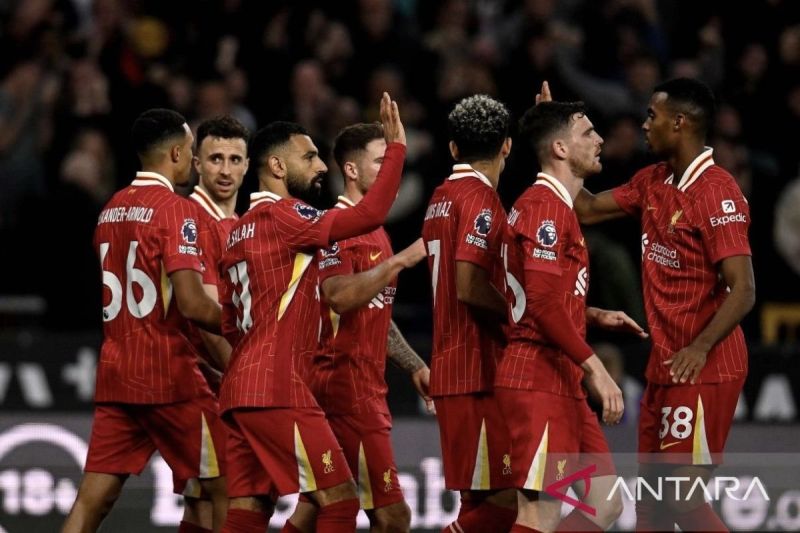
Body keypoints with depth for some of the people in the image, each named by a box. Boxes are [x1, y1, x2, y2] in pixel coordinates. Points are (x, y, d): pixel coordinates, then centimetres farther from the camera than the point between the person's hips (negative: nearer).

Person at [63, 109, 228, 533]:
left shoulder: (111, 209, 14)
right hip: (168, 376, -7)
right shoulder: (174, 210, -10)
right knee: (224, 490, 6)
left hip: (115, 372, 7)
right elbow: (192, 304, -19)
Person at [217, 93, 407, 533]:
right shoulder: (283, 216, -9)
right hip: (276, 389, -10)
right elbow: (369, 215, -20)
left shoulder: (240, 229, 20)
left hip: (240, 389, 10)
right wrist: (397, 146, -14)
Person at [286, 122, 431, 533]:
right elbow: (341, 297, -25)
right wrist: (402, 260, -25)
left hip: (364, 386, 10)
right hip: (347, 383, -10)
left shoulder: (374, 230, 20)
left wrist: (415, 366, 22)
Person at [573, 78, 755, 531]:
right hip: (664, 364, 9)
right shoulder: (653, 182, 9)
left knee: (682, 495, -11)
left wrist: (700, 348, -33)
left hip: (704, 370, -9)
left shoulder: (717, 192, -17)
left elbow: (743, 290, -21)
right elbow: (588, 209, 18)